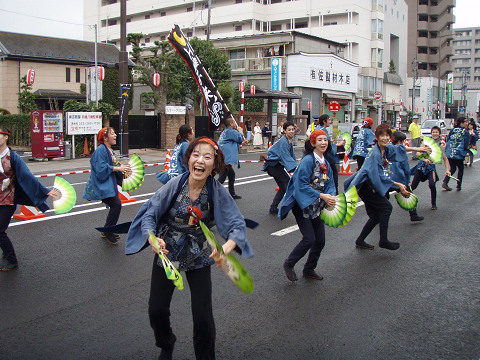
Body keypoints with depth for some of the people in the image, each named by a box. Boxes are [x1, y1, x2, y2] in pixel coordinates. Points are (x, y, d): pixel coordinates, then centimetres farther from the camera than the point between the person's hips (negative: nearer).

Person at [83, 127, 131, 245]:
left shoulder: (110, 150, 15)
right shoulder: (100, 150, -15)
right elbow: (101, 168, -23)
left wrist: (123, 168, 1)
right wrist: (118, 168, -21)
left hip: (109, 184, 10)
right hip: (102, 184, -10)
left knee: (115, 206, 11)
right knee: (116, 204, -18)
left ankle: (107, 232, 26)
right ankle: (107, 232, -5)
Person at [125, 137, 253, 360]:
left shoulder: (218, 193, -19)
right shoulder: (174, 185, -19)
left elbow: (237, 224, -23)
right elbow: (149, 215, -14)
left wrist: (227, 247, -44)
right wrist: (153, 238, -34)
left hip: (199, 257, -1)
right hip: (166, 252, 1)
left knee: (203, 317, -2)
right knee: (156, 310, 8)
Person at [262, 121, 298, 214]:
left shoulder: (289, 141, 10)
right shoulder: (283, 141, -20)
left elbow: (292, 156, 15)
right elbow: (286, 157, -28)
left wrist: (296, 166, 4)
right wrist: (295, 169, -33)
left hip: (276, 164, 10)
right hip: (273, 164, -10)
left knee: (283, 188, 11)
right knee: (288, 182, -14)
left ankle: (273, 208, 16)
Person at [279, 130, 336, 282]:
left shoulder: (326, 163, 8)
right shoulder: (308, 160, -16)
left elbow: (330, 184, 9)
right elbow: (302, 185, -21)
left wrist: (331, 197, -13)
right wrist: (321, 196, -22)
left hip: (317, 207, 7)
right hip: (303, 205, -7)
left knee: (320, 240, 8)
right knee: (309, 239, -11)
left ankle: (309, 269, 28)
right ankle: (289, 264, 12)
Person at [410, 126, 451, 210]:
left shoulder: (440, 146, 2)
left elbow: (445, 159, 10)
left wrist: (447, 169, -4)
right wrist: (424, 159, -29)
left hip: (431, 167, 0)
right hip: (422, 165, 0)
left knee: (432, 185, -21)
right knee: (413, 186, -1)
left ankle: (433, 204, 1)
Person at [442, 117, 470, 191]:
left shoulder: (452, 130, 6)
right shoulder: (465, 132, -6)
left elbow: (447, 140, 11)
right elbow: (466, 144, -6)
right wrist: (465, 152, 9)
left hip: (449, 153, 4)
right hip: (459, 154, -4)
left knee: (452, 169, 17)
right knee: (460, 169, 15)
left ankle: (445, 182, 0)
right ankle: (458, 186, 16)